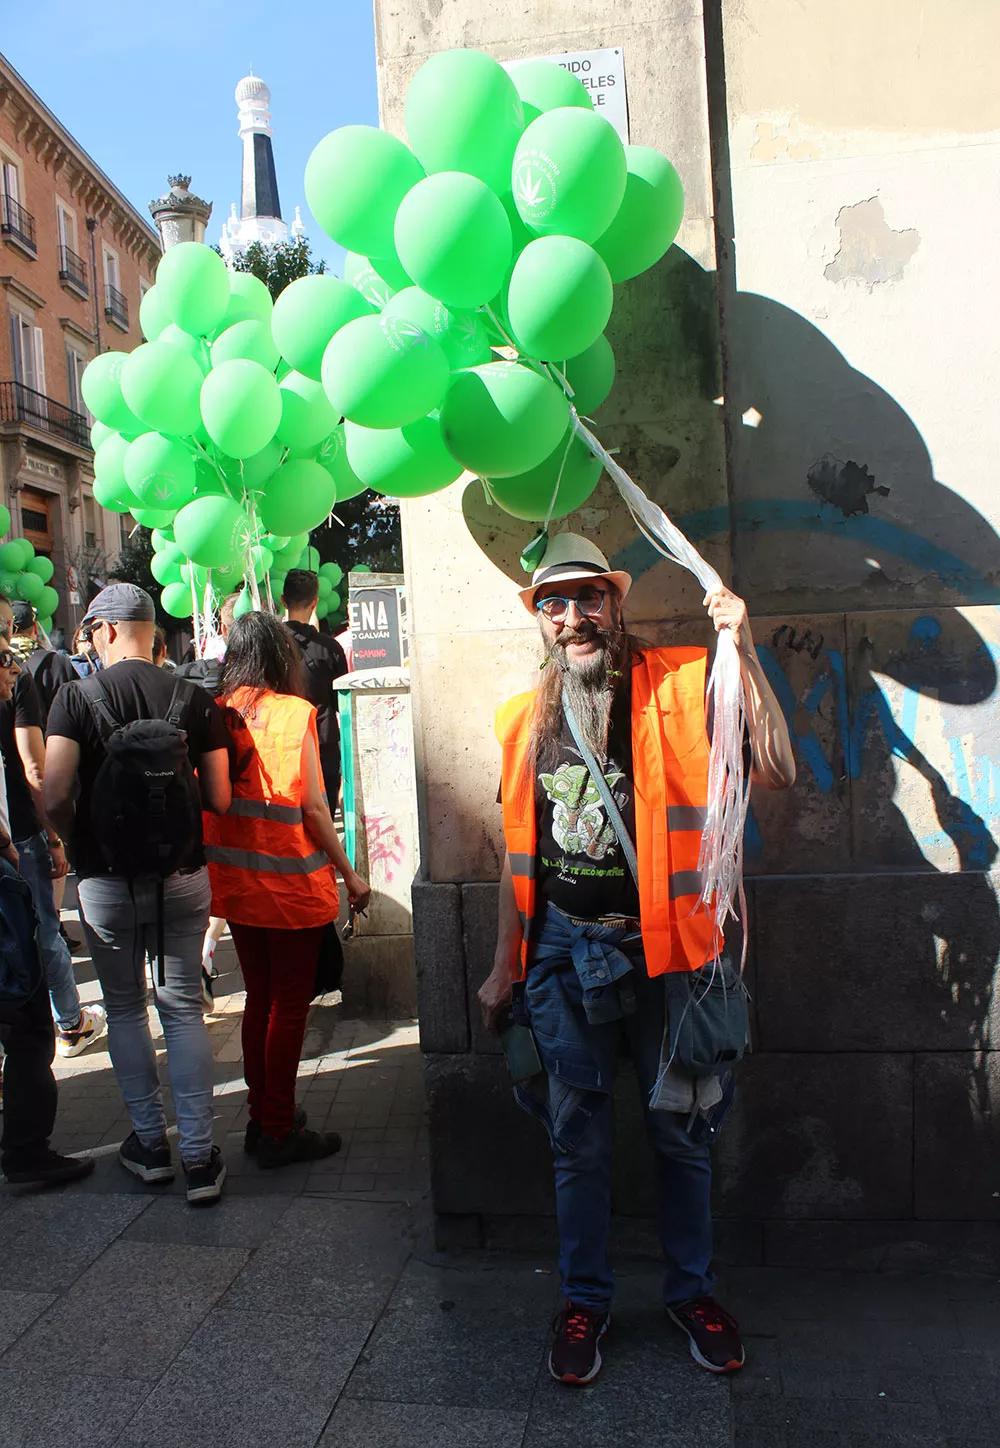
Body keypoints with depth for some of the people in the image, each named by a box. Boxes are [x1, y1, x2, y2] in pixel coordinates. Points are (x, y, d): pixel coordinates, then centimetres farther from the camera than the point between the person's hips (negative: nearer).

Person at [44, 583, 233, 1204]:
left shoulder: (77, 696, -9)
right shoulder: (195, 699, -5)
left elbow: (55, 795, -16)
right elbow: (220, 799, -7)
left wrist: (76, 838, 5)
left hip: (107, 879, -1)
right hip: (183, 876, 1)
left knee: (125, 1009, 17)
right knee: (185, 1011, 10)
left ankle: (150, 1144, 26)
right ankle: (200, 1157, 11)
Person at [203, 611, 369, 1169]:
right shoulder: (293, 712, -14)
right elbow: (313, 807, -15)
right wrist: (349, 873, -5)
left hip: (236, 884, 5)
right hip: (291, 887, -5)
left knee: (260, 999, 19)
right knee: (290, 1006, 7)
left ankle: (262, 1118, 30)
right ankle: (279, 1132, 16)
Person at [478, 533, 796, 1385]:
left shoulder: (681, 687, -7)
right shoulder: (527, 720, 3)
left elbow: (779, 772, -17)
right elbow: (521, 853, 10)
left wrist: (744, 653, -25)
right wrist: (506, 966, 13)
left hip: (659, 945, -2)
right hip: (562, 952, 2)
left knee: (680, 1129, 14)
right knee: (578, 1137, 13)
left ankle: (692, 1289, 37)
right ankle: (586, 1299, 33)